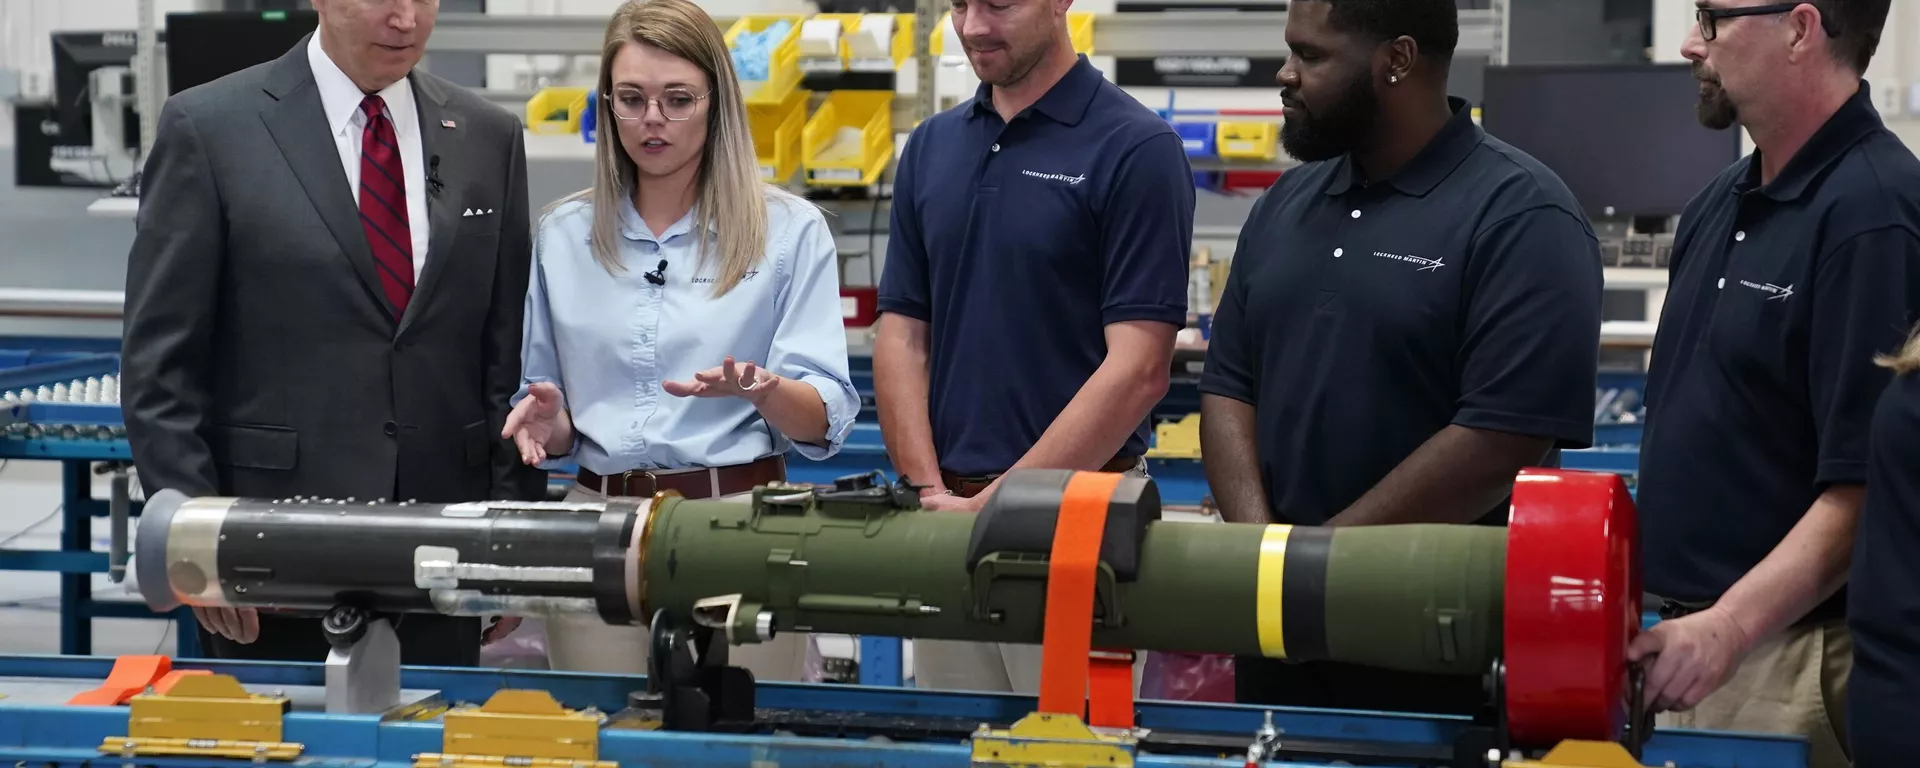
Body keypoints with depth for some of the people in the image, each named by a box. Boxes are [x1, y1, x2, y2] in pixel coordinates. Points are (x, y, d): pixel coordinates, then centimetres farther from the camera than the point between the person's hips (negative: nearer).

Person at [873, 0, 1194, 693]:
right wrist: (930, 492, -6)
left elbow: (1139, 370, -15)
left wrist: (997, 503, -17)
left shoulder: (1134, 149, -9)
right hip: (948, 523, 6)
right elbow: (902, 335, 9)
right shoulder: (931, 148, 10)